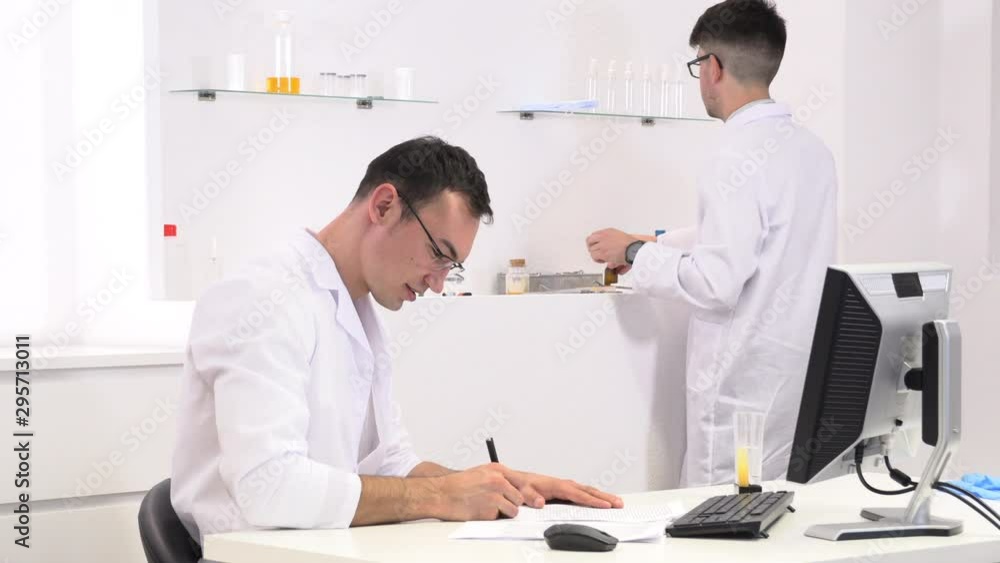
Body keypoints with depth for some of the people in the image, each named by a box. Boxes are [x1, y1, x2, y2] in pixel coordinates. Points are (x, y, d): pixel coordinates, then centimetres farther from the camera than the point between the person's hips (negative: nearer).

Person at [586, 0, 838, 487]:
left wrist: (635, 254, -5)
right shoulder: (812, 150, 9)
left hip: (746, 387, -8)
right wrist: (658, 244, 27)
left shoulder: (741, 158, -17)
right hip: (802, 377, 8)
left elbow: (716, 283, -20)